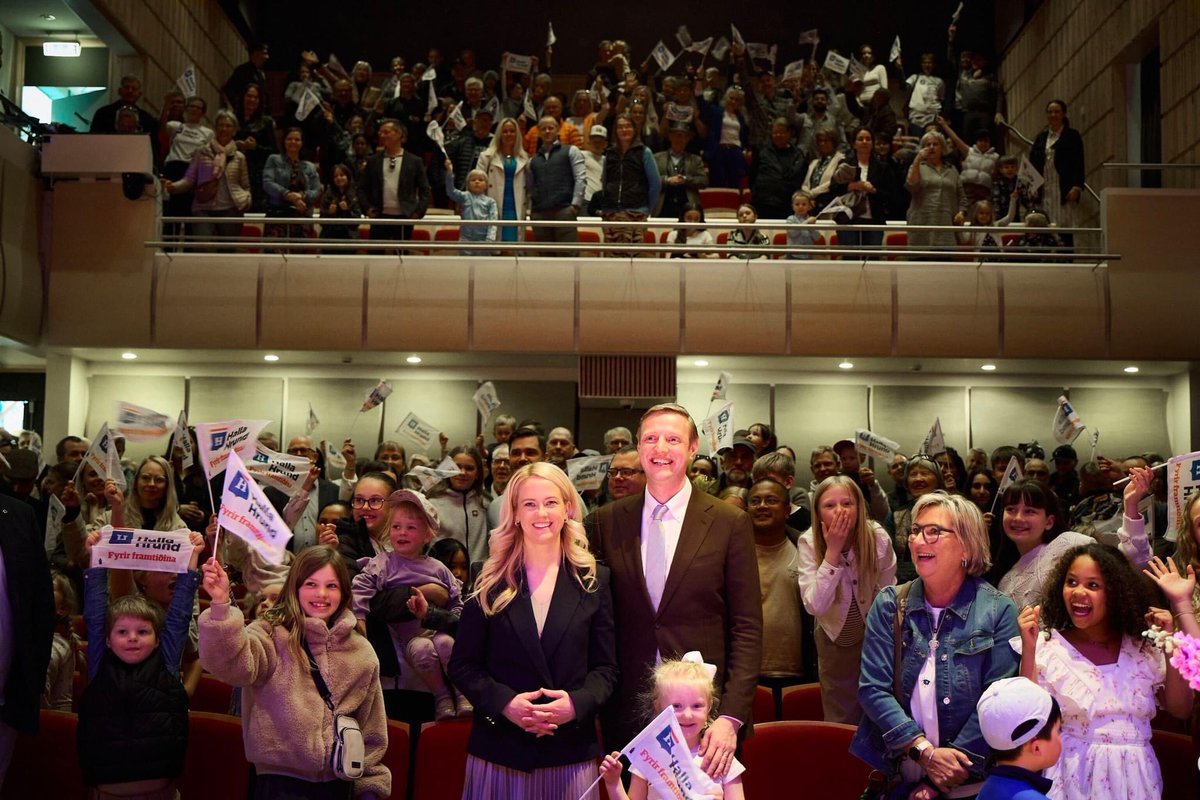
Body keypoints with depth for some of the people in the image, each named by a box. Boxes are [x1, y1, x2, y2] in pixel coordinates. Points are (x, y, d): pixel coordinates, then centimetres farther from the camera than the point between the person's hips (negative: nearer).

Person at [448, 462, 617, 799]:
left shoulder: (593, 581, 3)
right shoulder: (490, 581, 2)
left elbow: (606, 666, 3)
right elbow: (462, 664, 1)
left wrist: (577, 703, -15)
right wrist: (505, 702, -14)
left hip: (570, 749, 0)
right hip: (499, 748, 0)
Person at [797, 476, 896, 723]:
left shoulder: (878, 538, -23)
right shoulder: (809, 542, -23)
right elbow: (815, 606, -33)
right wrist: (833, 550, -36)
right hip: (835, 640, 0)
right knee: (842, 721, 12)